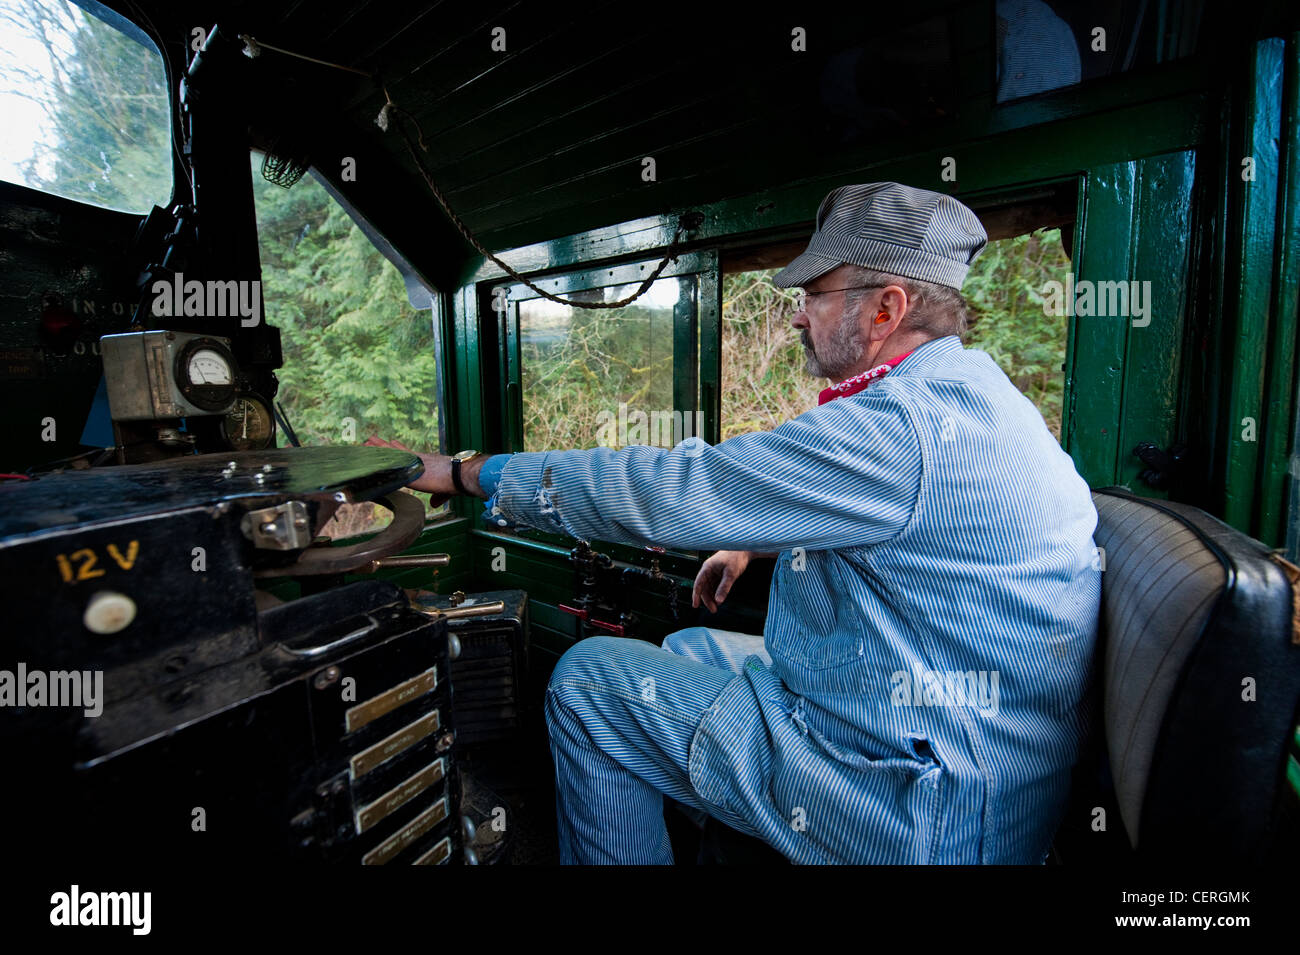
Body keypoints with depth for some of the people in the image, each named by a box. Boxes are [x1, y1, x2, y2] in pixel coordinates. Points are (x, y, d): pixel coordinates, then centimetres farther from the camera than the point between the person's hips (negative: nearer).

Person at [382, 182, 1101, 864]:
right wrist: (757, 542, 13)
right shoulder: (975, 394, 6)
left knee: (586, 681, -8)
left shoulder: (899, 429, -27)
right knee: (689, 650, 19)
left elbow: (666, 491, -26)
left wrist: (471, 472, -15)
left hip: (919, 820, -10)